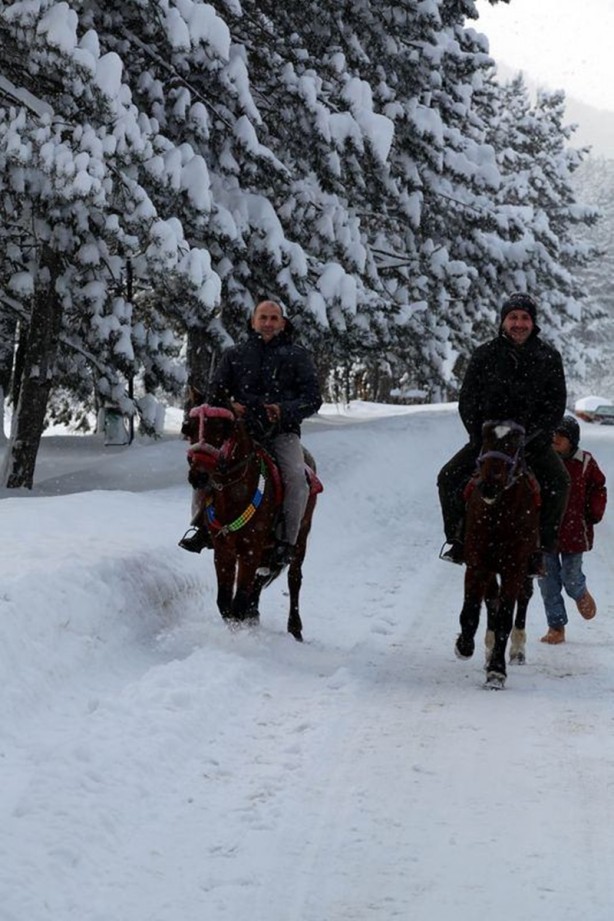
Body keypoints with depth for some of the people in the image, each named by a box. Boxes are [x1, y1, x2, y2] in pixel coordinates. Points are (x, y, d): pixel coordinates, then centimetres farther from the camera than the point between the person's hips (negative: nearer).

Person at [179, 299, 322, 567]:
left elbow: (313, 398, 2)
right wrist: (229, 407, -7)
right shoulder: (235, 355, 14)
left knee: (296, 477, -29)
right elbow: (215, 393, 16)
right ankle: (204, 527, -6)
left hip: (282, 432, -2)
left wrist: (285, 411, -16)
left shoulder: (297, 356, 9)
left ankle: (287, 542, -24)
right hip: (241, 429, 2)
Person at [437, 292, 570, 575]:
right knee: (448, 478, -16)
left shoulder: (548, 357, 0)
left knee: (558, 482, -28)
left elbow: (556, 405, -2)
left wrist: (527, 439, -14)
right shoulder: (484, 355, 0)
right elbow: (467, 402, 2)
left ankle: (539, 548, -18)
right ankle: (458, 538, 4)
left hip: (533, 442, -1)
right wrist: (482, 438, -11)